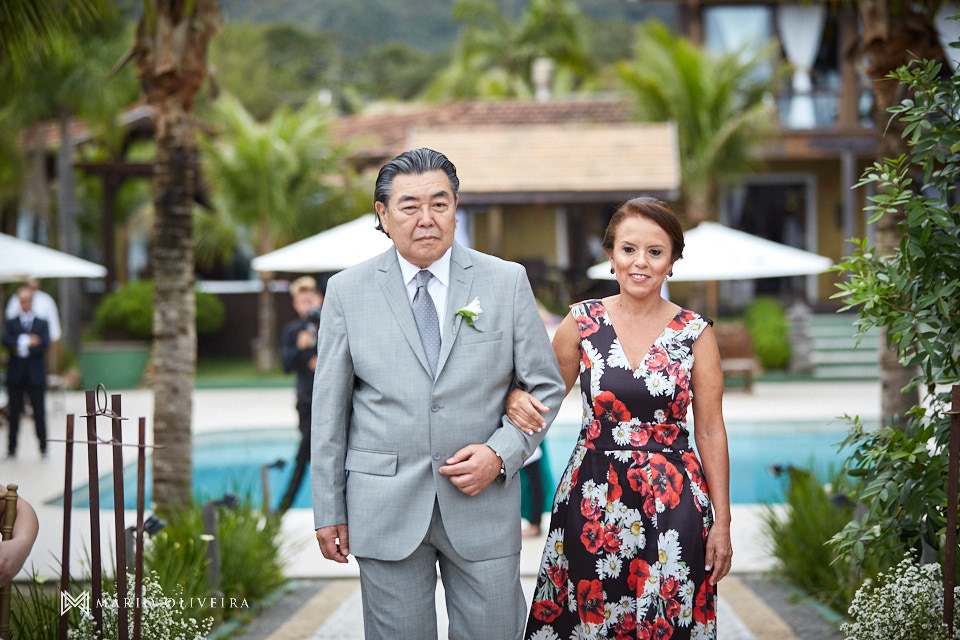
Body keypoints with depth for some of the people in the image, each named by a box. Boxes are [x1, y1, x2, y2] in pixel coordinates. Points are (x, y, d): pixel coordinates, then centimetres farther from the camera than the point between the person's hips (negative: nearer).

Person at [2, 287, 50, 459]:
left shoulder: (42, 324, 10)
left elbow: (44, 344, -5)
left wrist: (22, 349, -14)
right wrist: (27, 340, -22)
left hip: (36, 374, 0)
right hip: (16, 374, 0)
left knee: (39, 411, -1)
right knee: (14, 412, 1)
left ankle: (43, 447, 5)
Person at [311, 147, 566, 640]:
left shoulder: (506, 282, 3)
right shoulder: (347, 291, 3)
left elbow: (545, 386, 7)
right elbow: (329, 407, 5)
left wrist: (501, 453, -10)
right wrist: (328, 510, 3)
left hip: (483, 500, 0)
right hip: (384, 504, 0)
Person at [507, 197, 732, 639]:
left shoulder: (695, 332, -2)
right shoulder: (582, 321, 1)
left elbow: (710, 432, 2)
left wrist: (721, 522, 1)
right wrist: (518, 400, -12)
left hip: (672, 503, -1)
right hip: (594, 500, 1)